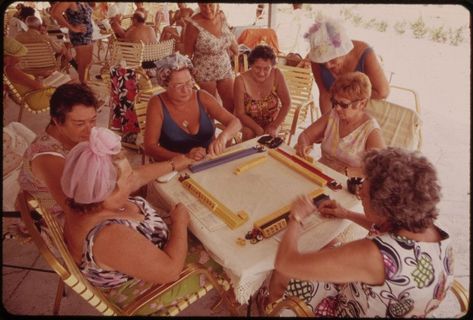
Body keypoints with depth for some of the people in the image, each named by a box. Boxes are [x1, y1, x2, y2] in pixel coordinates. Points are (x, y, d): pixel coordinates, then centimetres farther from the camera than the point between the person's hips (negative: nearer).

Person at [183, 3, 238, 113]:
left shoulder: (221, 16, -4)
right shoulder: (194, 25, -20)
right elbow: (187, 53, -12)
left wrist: (236, 50, 29)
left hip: (225, 69, 5)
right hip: (205, 72, -5)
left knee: (232, 102, 10)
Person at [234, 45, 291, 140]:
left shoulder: (277, 75, -21)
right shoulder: (241, 81, -26)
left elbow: (286, 103, -12)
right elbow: (240, 113, -19)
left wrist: (275, 126, -18)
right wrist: (258, 129, -27)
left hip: (271, 120, 1)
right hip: (249, 121, -1)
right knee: (249, 134, -29)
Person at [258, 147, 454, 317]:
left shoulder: (374, 254, -43)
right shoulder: (440, 239, -18)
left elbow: (285, 262, -39)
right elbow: (397, 231, 8)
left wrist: (296, 218, -20)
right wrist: (347, 214, 9)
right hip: (388, 306, 7)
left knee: (282, 274, 11)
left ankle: (268, 305, 46)